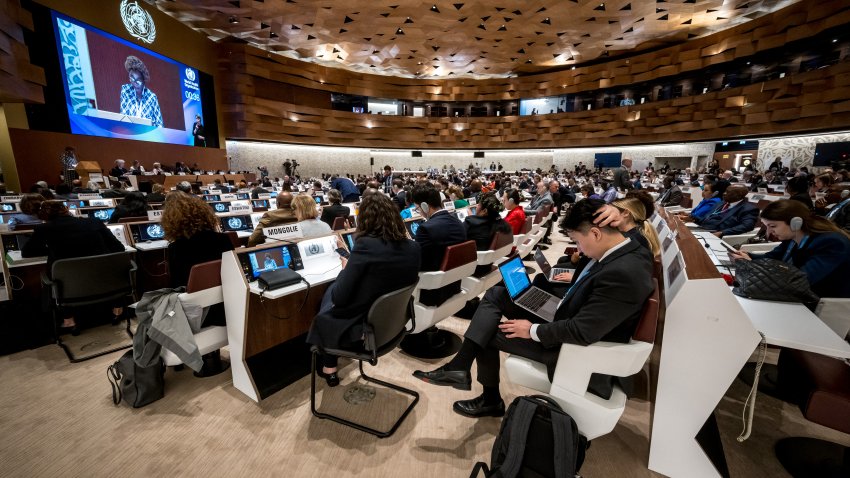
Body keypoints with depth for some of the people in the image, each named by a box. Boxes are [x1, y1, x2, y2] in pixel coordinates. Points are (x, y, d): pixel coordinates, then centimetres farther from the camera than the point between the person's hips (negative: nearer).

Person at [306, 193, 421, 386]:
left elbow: (339, 298, -21)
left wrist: (345, 269, -2)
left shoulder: (366, 245, -25)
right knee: (333, 292, 24)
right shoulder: (413, 247, -6)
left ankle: (329, 369, 33)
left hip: (363, 327, -6)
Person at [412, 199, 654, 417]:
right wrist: (574, 280, 4)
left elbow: (583, 332, -30)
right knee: (496, 294, -1)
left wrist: (533, 330, -19)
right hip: (568, 318, 9)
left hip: (576, 348, -9)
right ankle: (460, 366, -3)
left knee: (488, 333, -1)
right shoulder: (625, 249, -3)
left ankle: (491, 399, 24)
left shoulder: (622, 273, -31)